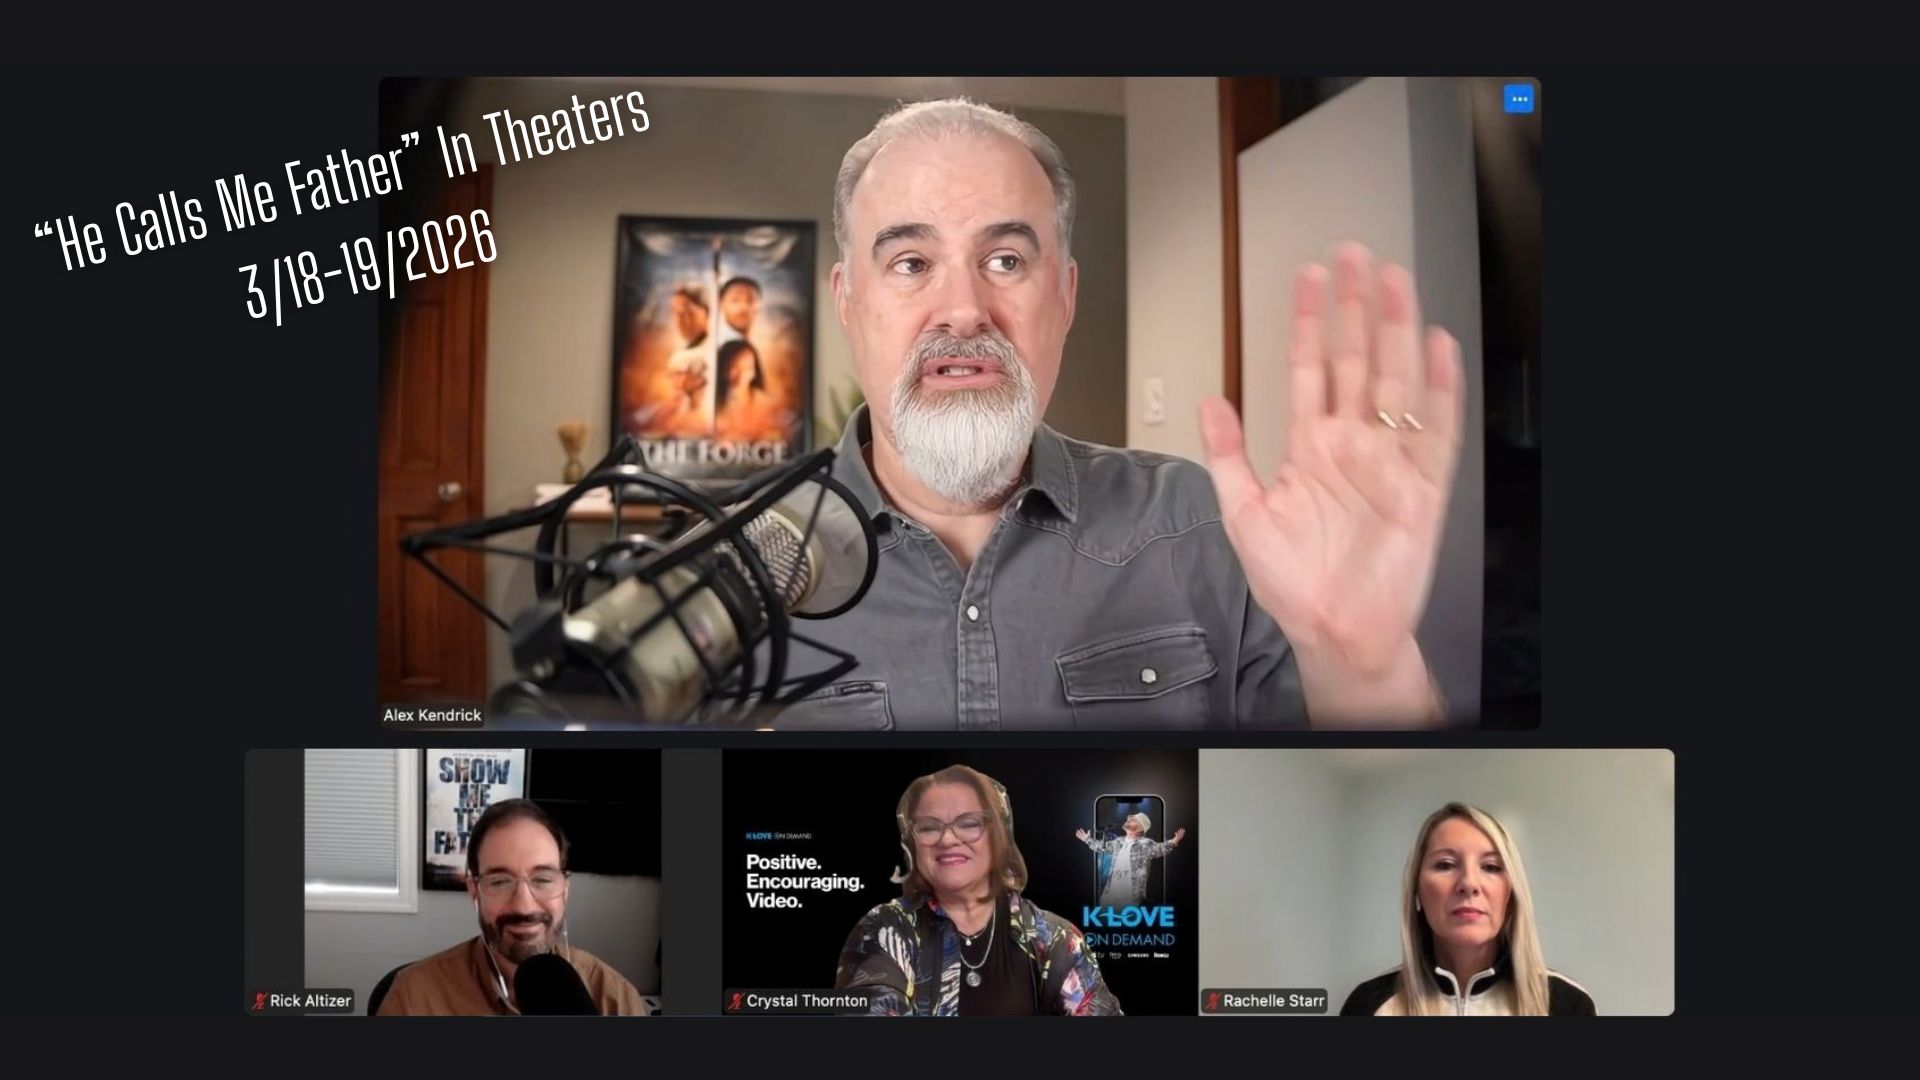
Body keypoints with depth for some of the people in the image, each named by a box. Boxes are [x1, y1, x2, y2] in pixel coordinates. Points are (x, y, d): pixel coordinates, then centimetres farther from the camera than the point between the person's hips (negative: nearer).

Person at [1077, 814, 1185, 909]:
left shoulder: (1145, 844, -5)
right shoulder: (1118, 842, 15)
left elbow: (1160, 849, -16)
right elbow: (1102, 846, 30)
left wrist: (1173, 842, -33)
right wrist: (1088, 839, 36)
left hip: (1132, 896, -6)